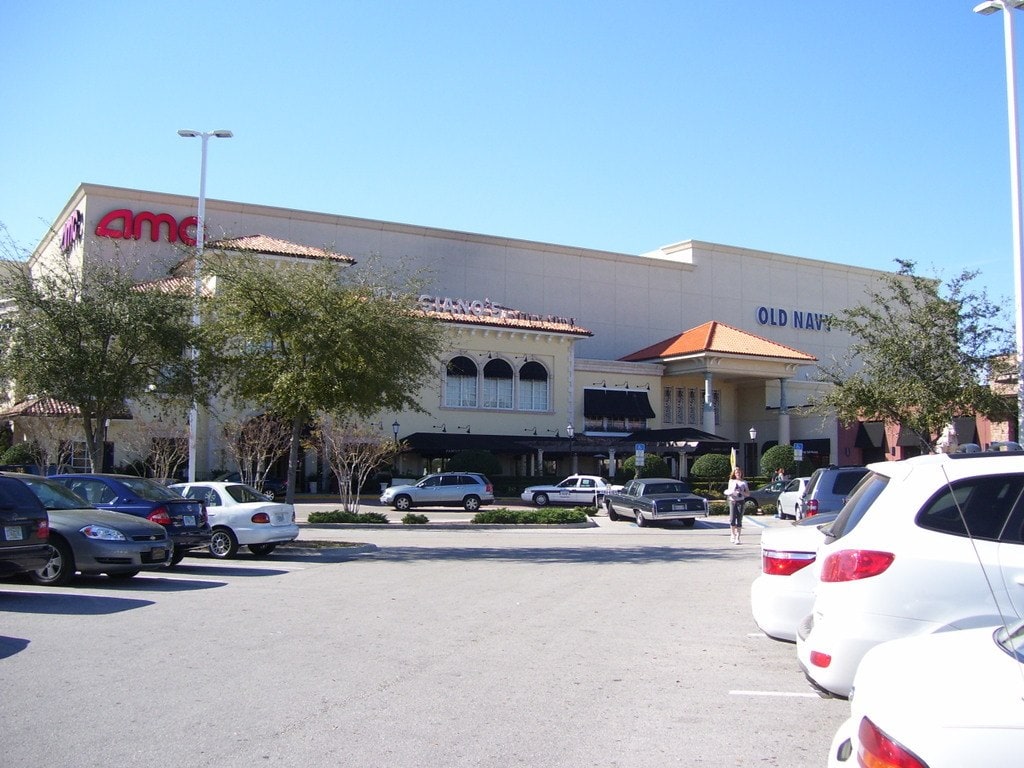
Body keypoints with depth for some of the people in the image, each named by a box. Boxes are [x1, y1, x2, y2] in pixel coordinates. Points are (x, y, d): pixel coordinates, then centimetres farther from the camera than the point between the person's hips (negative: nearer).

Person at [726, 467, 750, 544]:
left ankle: (737, 538, -2)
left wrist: (742, 492, -10)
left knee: (739, 520, -5)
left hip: (740, 501, -1)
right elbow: (727, 492, 18)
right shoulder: (731, 481, 15)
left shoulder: (744, 482, 10)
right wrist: (731, 492, -5)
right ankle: (733, 534, 13)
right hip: (732, 501, 1)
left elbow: (748, 494, 8)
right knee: (732, 519, -9)